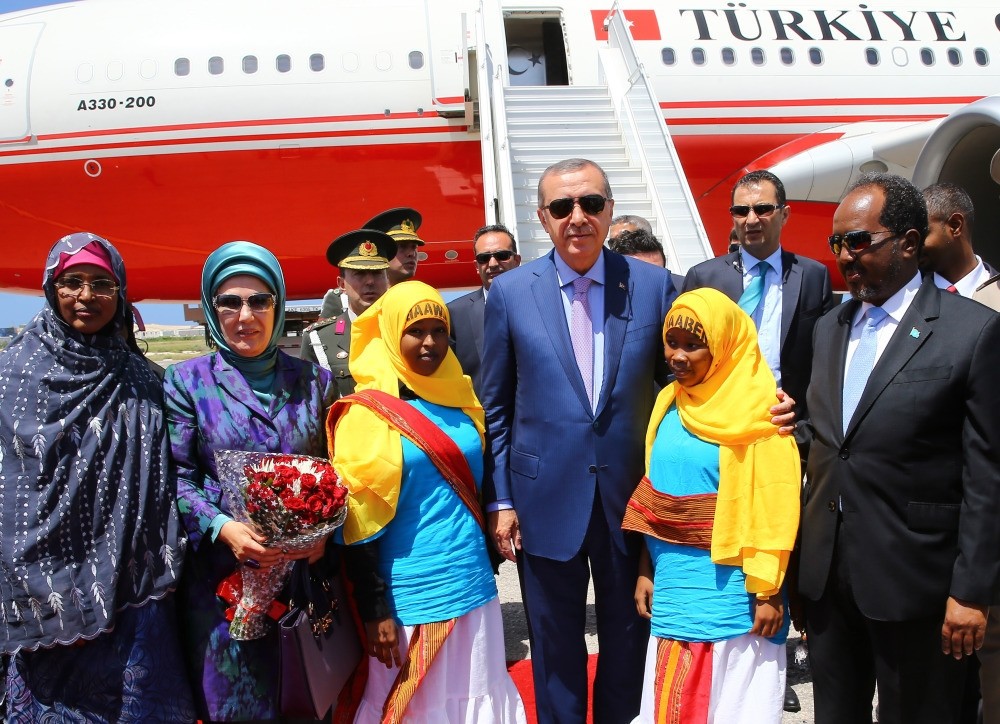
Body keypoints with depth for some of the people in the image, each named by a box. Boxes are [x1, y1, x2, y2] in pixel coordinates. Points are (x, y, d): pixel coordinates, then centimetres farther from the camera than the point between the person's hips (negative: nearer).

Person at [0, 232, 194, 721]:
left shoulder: (139, 380, 6)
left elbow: (160, 489, 8)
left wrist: (161, 578, 2)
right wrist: (47, 597, -9)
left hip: (131, 595, 2)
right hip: (44, 594, -2)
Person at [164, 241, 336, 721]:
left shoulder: (313, 380, 5)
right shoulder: (188, 381, -1)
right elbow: (177, 478, -3)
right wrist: (222, 528, -19)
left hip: (307, 568, 2)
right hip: (224, 573, -2)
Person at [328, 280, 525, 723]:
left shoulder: (460, 398, 8)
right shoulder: (367, 413, -9)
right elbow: (359, 522, -11)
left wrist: (489, 558, 15)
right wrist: (375, 611, -13)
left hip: (473, 587, 5)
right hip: (412, 596, -5)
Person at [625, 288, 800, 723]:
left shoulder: (754, 413, -12)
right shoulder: (668, 404, 6)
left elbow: (772, 511, -12)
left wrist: (768, 592, -13)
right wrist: (646, 571, 10)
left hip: (730, 586, -6)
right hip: (672, 585, 6)